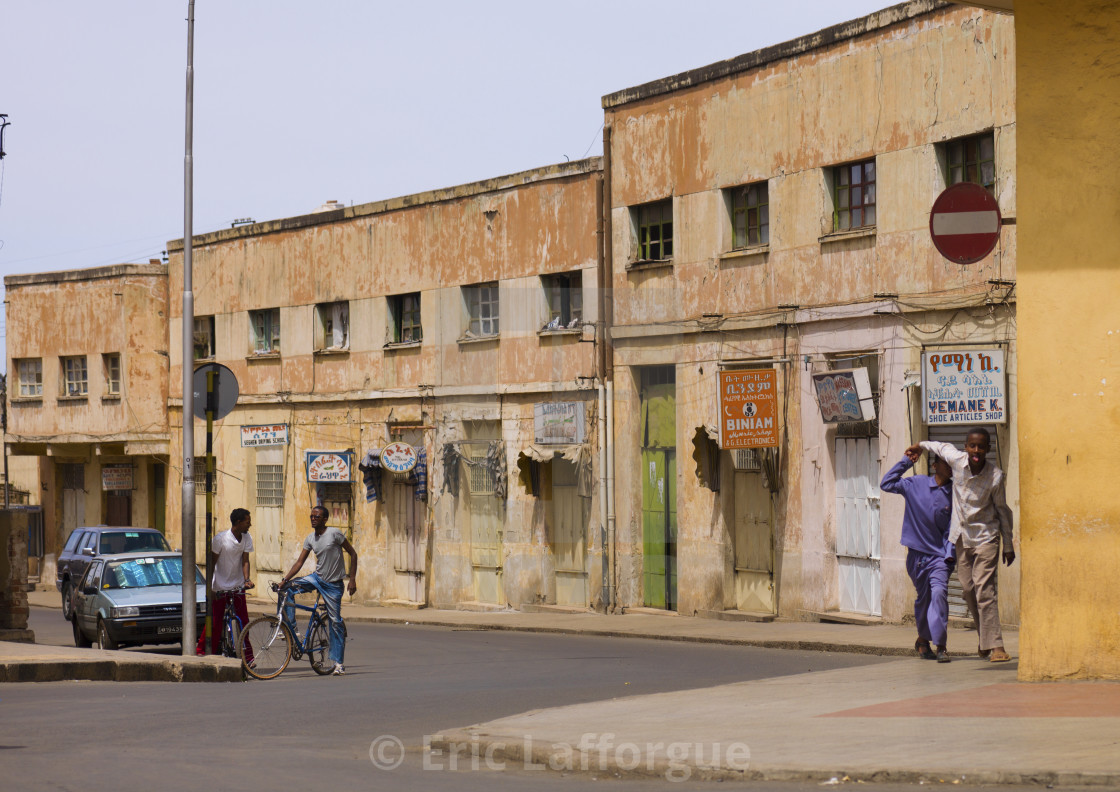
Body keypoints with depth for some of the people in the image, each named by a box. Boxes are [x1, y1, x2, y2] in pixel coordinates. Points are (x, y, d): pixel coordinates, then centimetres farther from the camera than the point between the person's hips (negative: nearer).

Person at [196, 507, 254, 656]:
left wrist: (247, 579, -19)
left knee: (244, 621, -1)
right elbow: (212, 563, -9)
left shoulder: (247, 538, 1)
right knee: (215, 623, -3)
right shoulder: (220, 539, -13)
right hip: (220, 587, -4)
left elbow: (245, 560, -1)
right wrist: (209, 588, -13)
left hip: (237, 587, 4)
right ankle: (201, 651, 8)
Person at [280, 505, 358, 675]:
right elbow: (299, 562, 3)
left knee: (335, 622, -3)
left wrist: (353, 580, -11)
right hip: (316, 578, 5)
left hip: (333, 584, -5)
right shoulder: (310, 540, 4)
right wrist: (285, 580, -11)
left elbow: (353, 554, -7)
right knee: (288, 590, -15)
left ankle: (338, 662, 5)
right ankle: (290, 628, -4)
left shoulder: (334, 534, -12)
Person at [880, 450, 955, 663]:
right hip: (917, 554, 1)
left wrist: (950, 554, -7)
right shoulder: (916, 485, 1)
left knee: (939, 593, -20)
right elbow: (886, 484, 2)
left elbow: (952, 528, 4)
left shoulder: (953, 494, 1)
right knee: (922, 597, 12)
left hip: (939, 555, -1)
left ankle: (941, 646, -17)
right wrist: (905, 462, -1)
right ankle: (923, 639, 35)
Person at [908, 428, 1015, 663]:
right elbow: (944, 447, 17)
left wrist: (1008, 546, 3)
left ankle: (995, 645, -16)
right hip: (961, 537, 5)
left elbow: (1002, 511, -3)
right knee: (969, 589, 7)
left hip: (985, 537, -5)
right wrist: (922, 446, 30)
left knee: (984, 588, -15)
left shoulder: (995, 476, -15)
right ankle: (985, 639, 21)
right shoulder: (956, 460, -9)